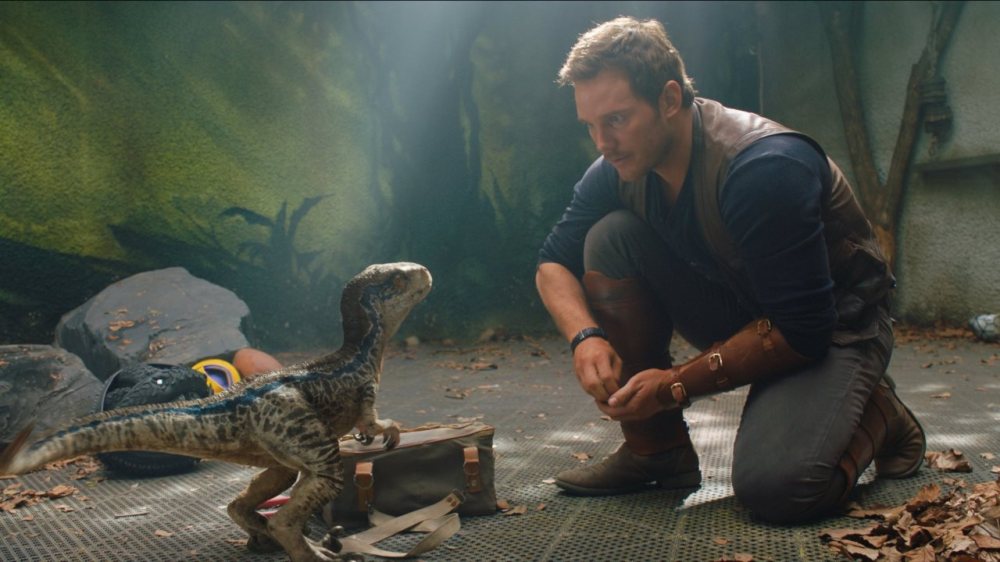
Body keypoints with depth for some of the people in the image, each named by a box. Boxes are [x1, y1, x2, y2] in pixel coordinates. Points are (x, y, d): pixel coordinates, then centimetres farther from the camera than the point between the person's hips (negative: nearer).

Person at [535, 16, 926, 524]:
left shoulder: (763, 167, -31)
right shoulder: (616, 171, -10)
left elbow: (802, 329, -29)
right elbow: (553, 262, -3)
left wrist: (677, 384, -27)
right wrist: (585, 337, -24)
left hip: (831, 326, -6)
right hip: (738, 314, 7)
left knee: (772, 486, -32)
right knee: (610, 237, -16)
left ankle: (875, 413, 4)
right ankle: (656, 448, -8)